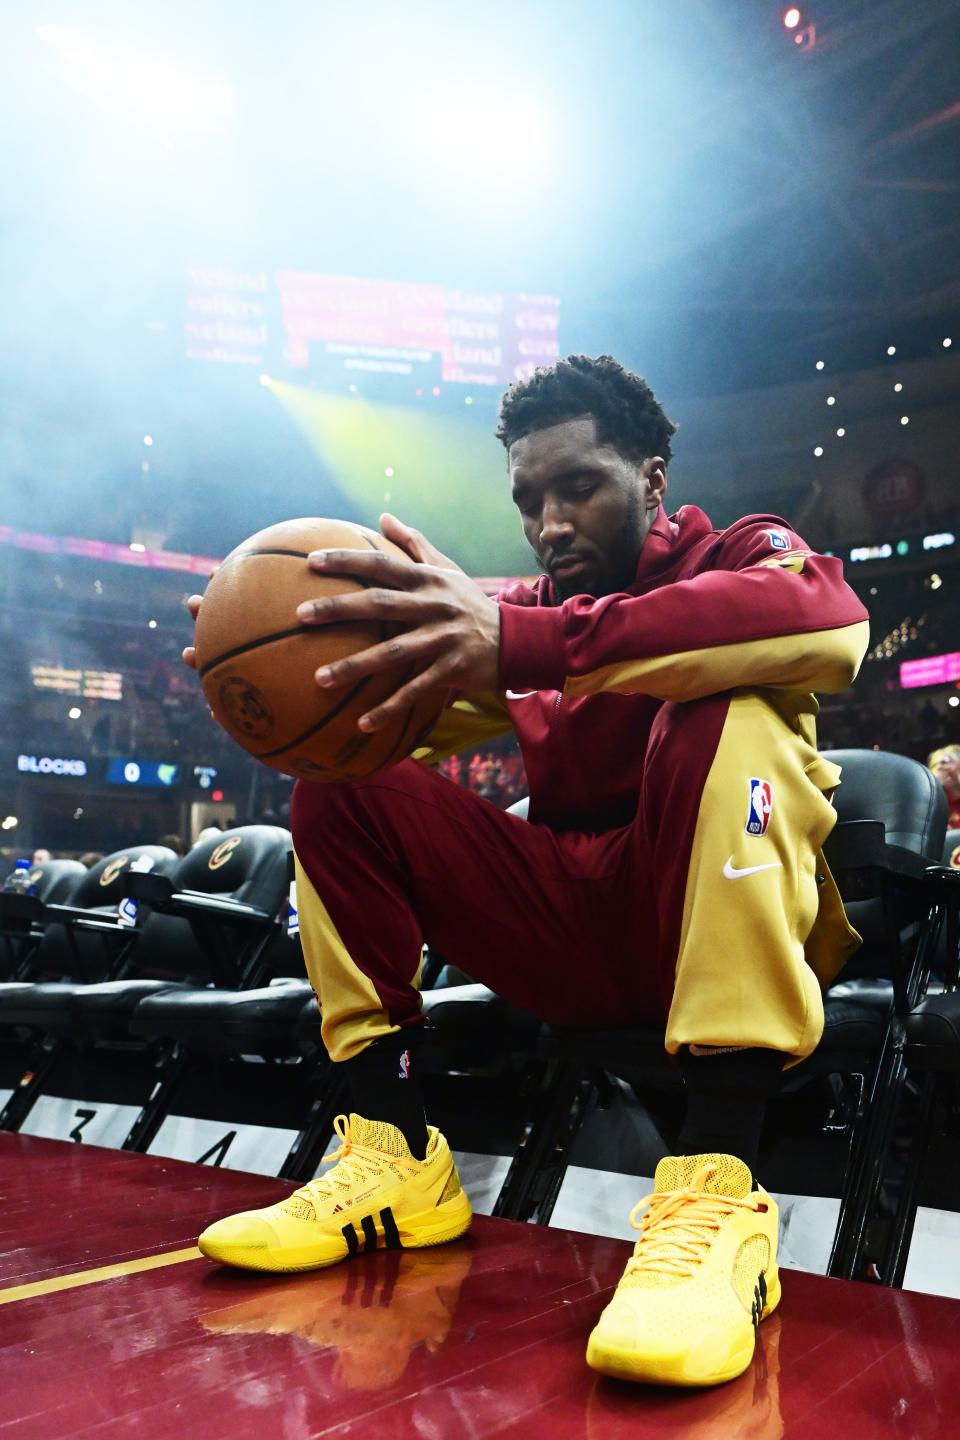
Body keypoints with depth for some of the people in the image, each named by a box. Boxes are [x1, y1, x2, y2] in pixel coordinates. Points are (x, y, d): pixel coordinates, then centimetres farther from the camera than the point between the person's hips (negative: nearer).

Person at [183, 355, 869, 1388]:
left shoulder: (736, 555, 1)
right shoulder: (523, 608, 14)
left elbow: (828, 620, -25)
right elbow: (401, 714, 3)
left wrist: (524, 644, -36)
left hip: (726, 916, -4)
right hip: (570, 934, 4)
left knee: (728, 713, -30)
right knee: (341, 782, -4)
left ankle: (717, 1189, -37)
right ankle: (396, 1157, -12)